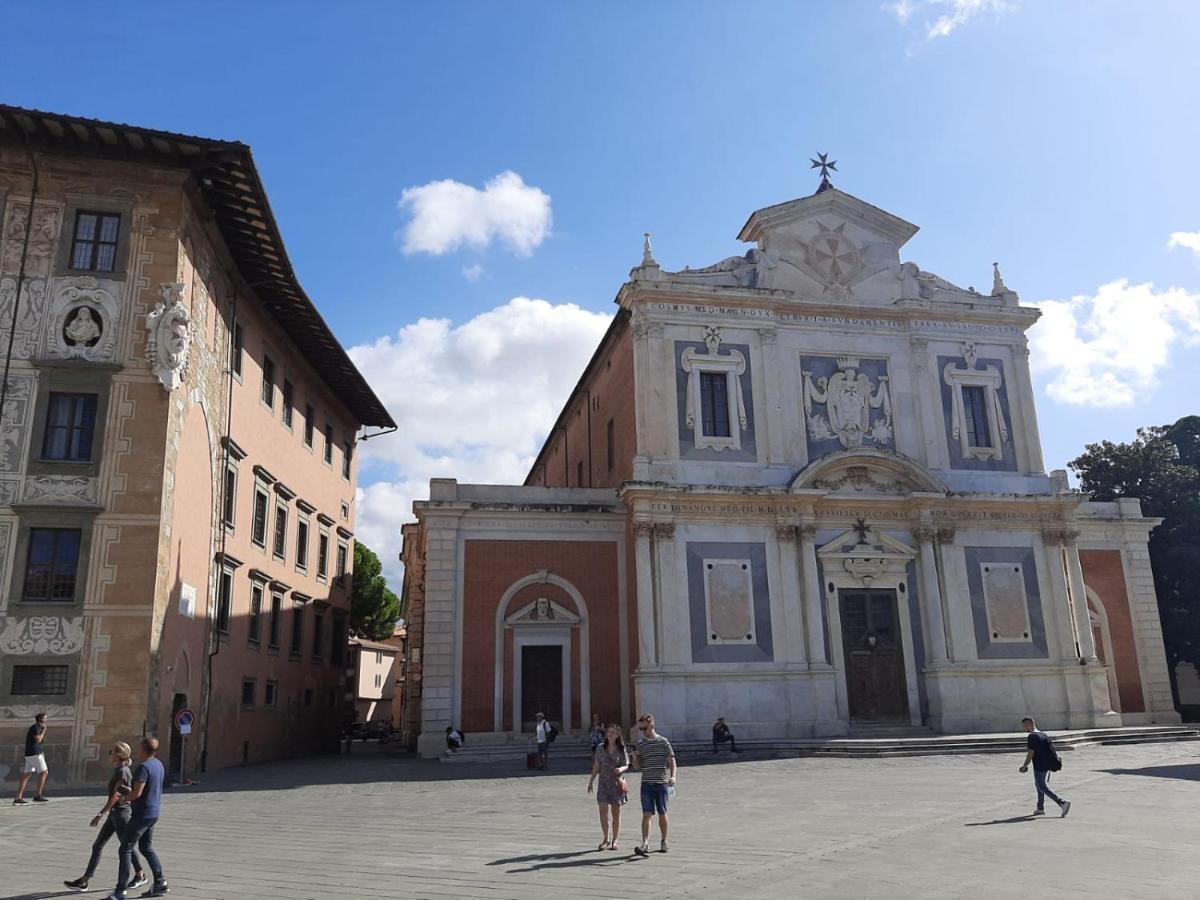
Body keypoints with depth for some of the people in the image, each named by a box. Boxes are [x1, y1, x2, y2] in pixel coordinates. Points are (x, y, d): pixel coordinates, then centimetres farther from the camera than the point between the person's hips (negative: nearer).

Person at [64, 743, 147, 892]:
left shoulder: (122, 772, -19)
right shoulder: (118, 770, 9)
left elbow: (116, 796, -22)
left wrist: (102, 813, -23)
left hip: (121, 813, -9)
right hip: (114, 813, 9)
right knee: (97, 846, 8)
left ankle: (140, 876, 20)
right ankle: (84, 881, 13)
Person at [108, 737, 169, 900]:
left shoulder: (143, 767, -19)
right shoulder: (159, 765, 9)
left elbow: (137, 793, -24)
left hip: (142, 813, -9)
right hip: (154, 812, 9)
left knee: (126, 849, -2)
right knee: (146, 848, 19)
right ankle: (160, 883, 20)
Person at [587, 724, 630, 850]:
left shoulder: (622, 749, -1)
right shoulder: (601, 748, 4)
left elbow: (626, 765, 1)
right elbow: (596, 766, 9)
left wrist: (621, 769, -21)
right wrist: (591, 781, 8)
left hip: (617, 783, -1)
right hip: (603, 783, 1)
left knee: (616, 813, 5)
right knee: (603, 811, -5)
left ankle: (614, 841, 17)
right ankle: (606, 839, 11)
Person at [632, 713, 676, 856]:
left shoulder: (663, 742, -1)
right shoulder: (640, 743, 6)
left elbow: (671, 760, -1)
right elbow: (638, 766, 11)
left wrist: (673, 776, -16)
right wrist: (634, 757, -10)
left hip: (662, 782, -1)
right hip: (646, 783, 1)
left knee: (662, 813, 9)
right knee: (647, 814, -7)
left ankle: (664, 842, 24)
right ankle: (645, 844, -13)